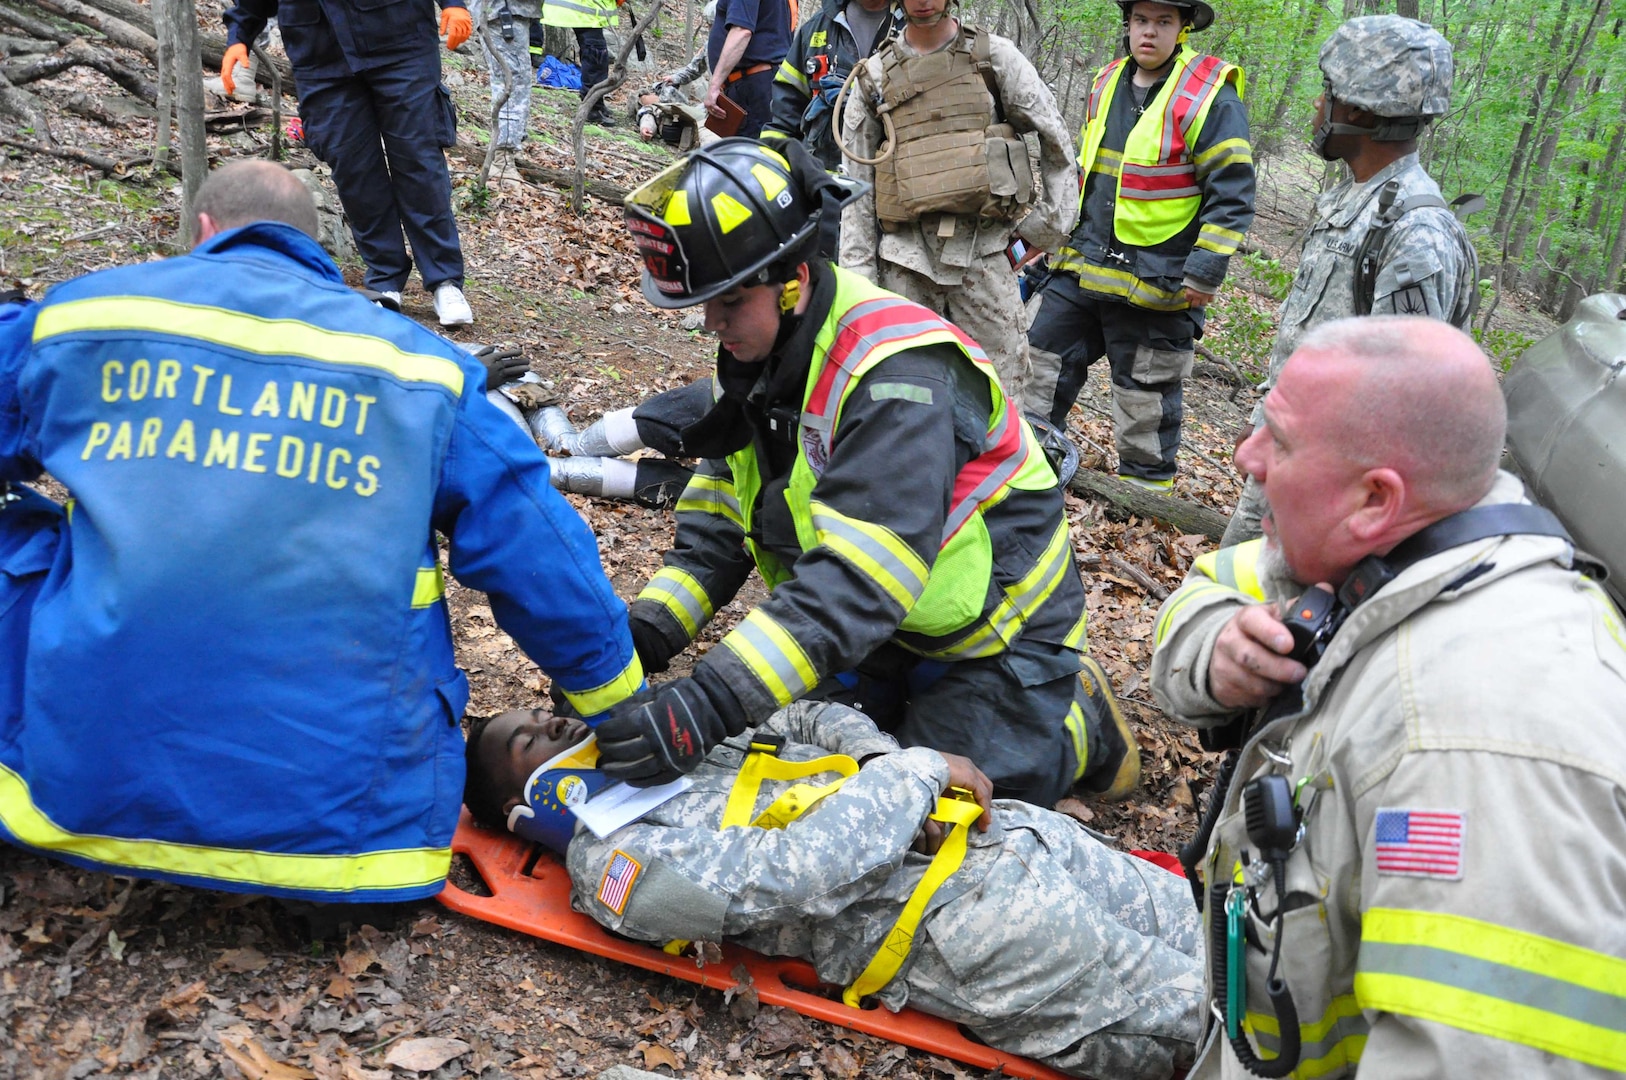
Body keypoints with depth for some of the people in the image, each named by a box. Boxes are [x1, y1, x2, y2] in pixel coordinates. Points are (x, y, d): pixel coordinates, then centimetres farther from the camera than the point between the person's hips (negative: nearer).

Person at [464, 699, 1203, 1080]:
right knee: (1191, 1014, -8)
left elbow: (816, 719, 22)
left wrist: (881, 761, 0)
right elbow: (792, 872, -19)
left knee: (1200, 933, 9)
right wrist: (916, 773, -13)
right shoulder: (615, 862, -7)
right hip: (967, 919, -7)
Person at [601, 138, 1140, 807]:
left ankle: (1074, 722, 16)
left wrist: (710, 703, -50)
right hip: (886, 629, 8)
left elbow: (857, 581, -42)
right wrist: (642, 637, -20)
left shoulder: (895, 374, -33)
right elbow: (716, 526, -4)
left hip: (995, 630, -7)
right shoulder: (759, 353, -5)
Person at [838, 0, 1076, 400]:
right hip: (907, 259, 2)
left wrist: (1049, 221, 8)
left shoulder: (995, 57, 4)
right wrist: (859, 274, 3)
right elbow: (858, 187, 8)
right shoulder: (874, 77, 8)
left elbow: (1056, 140, 10)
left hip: (983, 251, -1)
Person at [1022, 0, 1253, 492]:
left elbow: (1231, 194, -13)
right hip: (1081, 266, 7)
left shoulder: (1211, 98, -12)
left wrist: (1207, 270, -18)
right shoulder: (1106, 83, 10)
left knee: (1146, 396, 4)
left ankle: (1147, 486, 20)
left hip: (1156, 280, -7)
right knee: (1046, 359, 13)